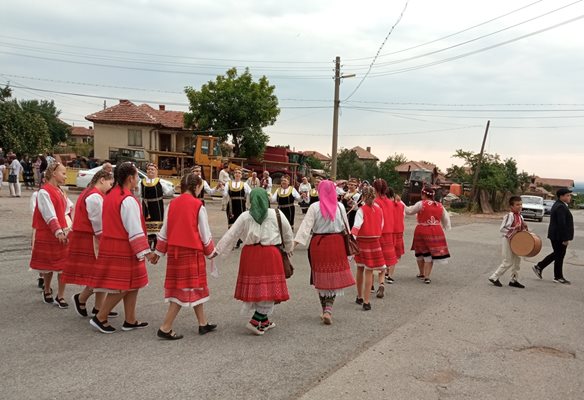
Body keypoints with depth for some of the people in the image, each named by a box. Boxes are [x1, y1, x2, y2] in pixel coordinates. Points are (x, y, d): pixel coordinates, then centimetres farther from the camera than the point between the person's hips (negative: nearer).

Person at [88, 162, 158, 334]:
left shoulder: (110, 195, 10)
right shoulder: (128, 200, -19)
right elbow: (135, 230, -21)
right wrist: (146, 252, -19)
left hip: (111, 245, 10)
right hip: (123, 249, -10)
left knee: (131, 284, 14)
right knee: (123, 286, 1)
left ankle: (130, 320, 20)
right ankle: (100, 318, 9)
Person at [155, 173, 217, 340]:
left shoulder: (172, 204, 4)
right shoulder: (198, 205, -10)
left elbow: (164, 230, 8)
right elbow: (204, 233, -5)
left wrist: (159, 251, 18)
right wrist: (210, 250, 11)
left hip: (174, 251, 6)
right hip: (192, 251, -6)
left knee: (193, 287, 16)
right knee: (189, 288, 4)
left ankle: (203, 324, 27)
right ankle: (165, 328, 2)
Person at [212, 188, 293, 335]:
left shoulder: (245, 216, 2)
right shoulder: (277, 214, 1)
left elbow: (231, 234, 0)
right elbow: (288, 234, 12)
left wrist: (217, 250, 8)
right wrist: (288, 249, 30)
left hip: (250, 254, 3)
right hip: (270, 254, -3)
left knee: (254, 287, 14)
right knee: (268, 289, 3)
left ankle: (264, 321, 25)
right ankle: (255, 322, -4)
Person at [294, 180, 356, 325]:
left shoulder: (314, 207, -7)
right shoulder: (340, 207, 0)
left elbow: (306, 226, -13)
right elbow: (346, 227, 9)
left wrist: (295, 242, -14)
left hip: (319, 244, -1)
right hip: (337, 245, 1)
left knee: (321, 277, 11)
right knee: (334, 277, 8)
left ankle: (325, 310, 20)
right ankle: (328, 310, -4)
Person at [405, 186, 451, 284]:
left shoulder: (421, 204, -8)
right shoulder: (440, 206, 6)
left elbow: (409, 211, -2)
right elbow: (446, 219, 15)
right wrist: (447, 227, 33)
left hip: (422, 231, -3)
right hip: (436, 232, 3)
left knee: (420, 253, 16)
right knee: (429, 255, 7)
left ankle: (422, 273, 29)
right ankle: (427, 276, 2)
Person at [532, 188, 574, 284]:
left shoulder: (558, 205, 13)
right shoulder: (561, 207, -20)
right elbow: (562, 224, -25)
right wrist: (565, 239, -23)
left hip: (556, 236, 10)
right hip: (559, 236, -10)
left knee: (557, 254, 19)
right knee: (559, 256, 2)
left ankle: (539, 267, 22)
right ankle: (558, 277, 13)